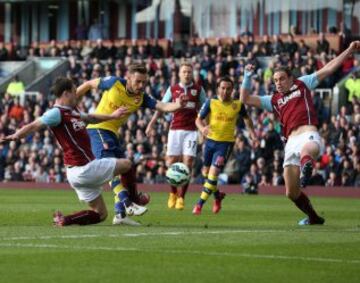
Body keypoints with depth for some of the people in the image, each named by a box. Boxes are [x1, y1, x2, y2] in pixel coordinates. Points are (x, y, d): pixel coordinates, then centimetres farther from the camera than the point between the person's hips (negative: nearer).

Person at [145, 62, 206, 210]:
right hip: (175, 130, 1)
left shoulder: (198, 89, 6)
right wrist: (151, 124, 4)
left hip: (191, 130, -1)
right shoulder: (172, 89, 8)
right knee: (171, 162, -2)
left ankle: (181, 197, -1)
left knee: (187, 163, -7)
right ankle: (173, 192, 20)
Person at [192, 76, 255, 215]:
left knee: (214, 172, -15)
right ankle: (218, 196, 40)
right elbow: (198, 119, -4)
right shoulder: (210, 103, -4)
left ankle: (200, 204, -7)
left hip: (226, 143, -2)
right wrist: (202, 128, -25)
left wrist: (252, 132, 10)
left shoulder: (238, 105, -2)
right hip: (210, 141, 3)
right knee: (206, 172, 13)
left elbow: (246, 118, 17)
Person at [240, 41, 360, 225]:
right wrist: (247, 77, 12)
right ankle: (313, 218, 24)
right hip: (291, 142, 5)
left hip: (309, 136, -5)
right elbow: (246, 99, 23)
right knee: (292, 192, 4)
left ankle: (306, 173, -77)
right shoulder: (273, 100, 26)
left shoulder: (302, 84, 19)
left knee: (306, 151, -44)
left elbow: (328, 69, 19)